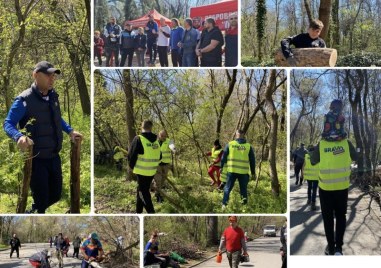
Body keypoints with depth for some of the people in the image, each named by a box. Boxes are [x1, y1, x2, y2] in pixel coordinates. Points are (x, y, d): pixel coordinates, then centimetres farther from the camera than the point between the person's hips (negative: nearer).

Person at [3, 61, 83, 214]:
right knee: (41, 199, -1)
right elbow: (8, 124, -17)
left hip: (54, 157, 7)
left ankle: (34, 211, 42)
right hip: (36, 159, -7)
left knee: (56, 195, 17)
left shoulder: (53, 96, 7)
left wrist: (70, 131, 15)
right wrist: (19, 137, -35)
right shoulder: (24, 100, -16)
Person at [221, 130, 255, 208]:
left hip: (231, 170, 0)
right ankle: (244, 204, 10)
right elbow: (252, 161, 6)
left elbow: (224, 157, 5)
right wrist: (253, 172, 13)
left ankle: (224, 204, 4)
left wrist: (222, 167, 15)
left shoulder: (230, 144, 0)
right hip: (244, 172, 0)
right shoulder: (248, 146, 1)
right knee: (243, 189, 11)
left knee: (228, 188, 9)